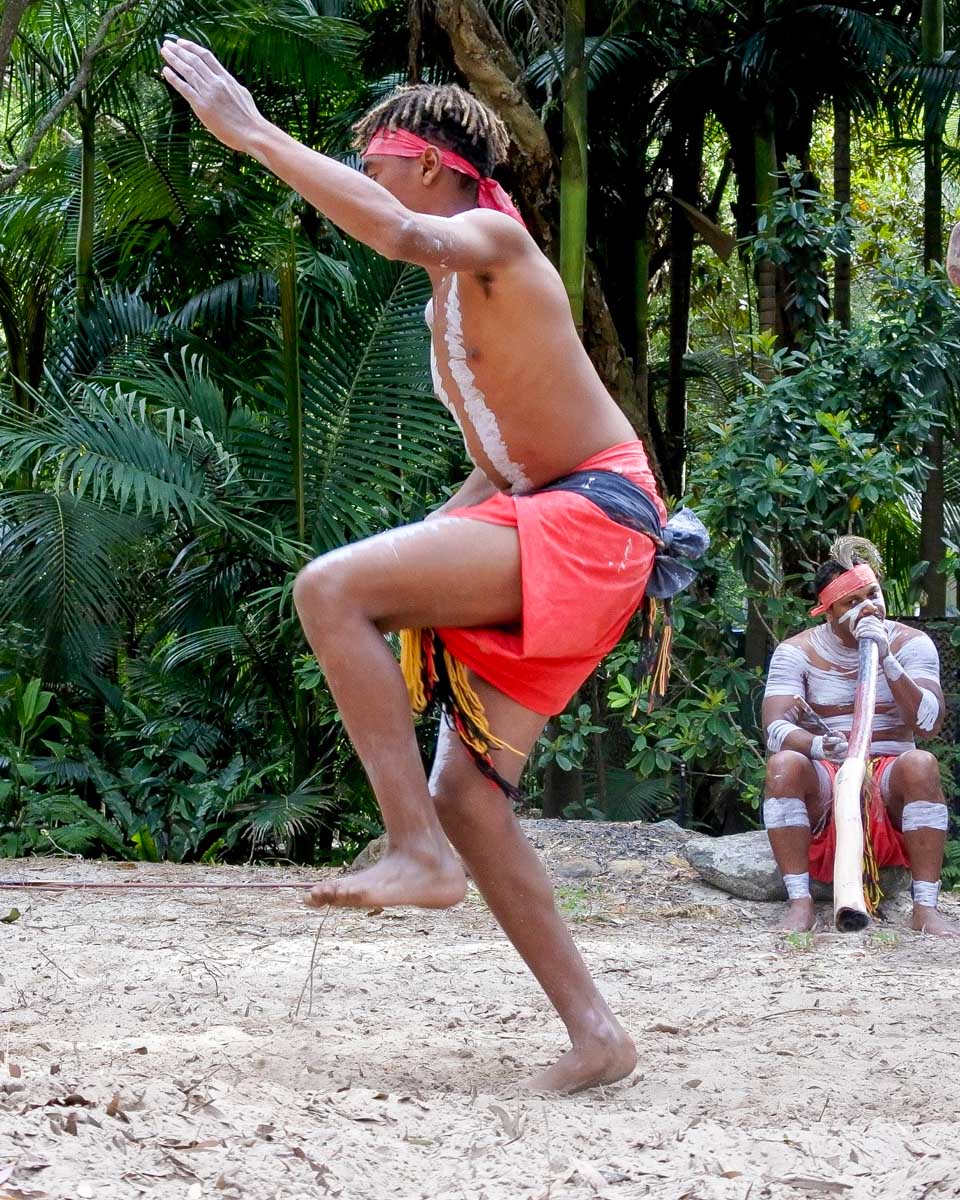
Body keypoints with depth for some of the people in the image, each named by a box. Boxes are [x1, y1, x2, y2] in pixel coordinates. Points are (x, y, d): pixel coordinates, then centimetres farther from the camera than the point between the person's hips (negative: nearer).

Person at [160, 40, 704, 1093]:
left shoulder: (493, 237, -5)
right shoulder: (447, 301, 23)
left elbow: (408, 235, -31)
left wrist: (254, 135, -29)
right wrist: (429, 541, 16)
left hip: (594, 517, -10)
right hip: (536, 529, 10)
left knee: (331, 589, -24)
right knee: (465, 792, 1)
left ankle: (417, 853, -23)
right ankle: (595, 1034, 3)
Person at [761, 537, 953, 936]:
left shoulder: (910, 644, -1)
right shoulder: (796, 652, -2)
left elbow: (929, 724, -15)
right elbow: (776, 730, -16)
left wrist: (886, 660, -24)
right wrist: (820, 746, -39)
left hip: (889, 778, 0)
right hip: (823, 783, 0)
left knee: (921, 764, -33)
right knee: (783, 764, -31)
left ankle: (925, 907, -34)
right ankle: (800, 902, -33)